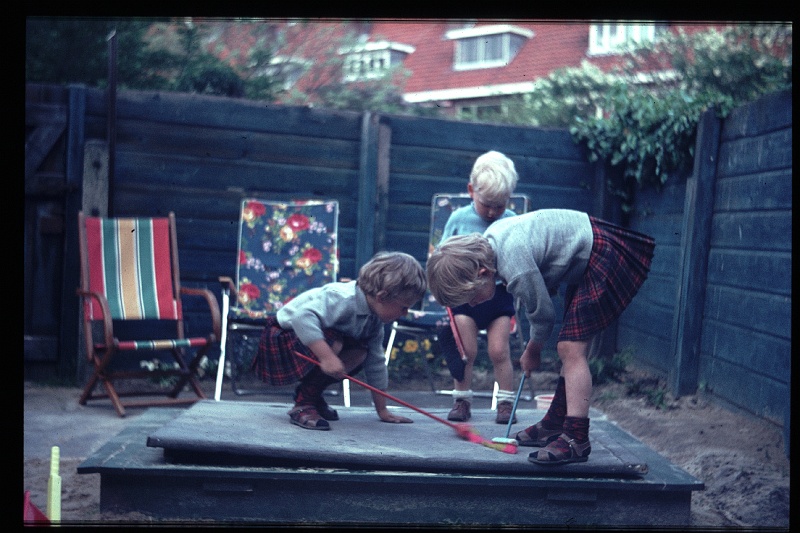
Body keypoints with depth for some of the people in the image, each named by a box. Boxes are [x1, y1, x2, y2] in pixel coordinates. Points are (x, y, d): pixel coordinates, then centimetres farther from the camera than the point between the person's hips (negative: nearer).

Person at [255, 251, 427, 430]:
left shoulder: (375, 320, -3)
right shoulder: (342, 299, -32)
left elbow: (376, 362, 4)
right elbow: (303, 317, -47)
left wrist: (382, 410, 5)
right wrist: (326, 356, -52)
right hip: (280, 340, -8)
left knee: (360, 353, -8)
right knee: (332, 342, -33)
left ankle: (313, 394, 8)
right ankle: (303, 404, -17)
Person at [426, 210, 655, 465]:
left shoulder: (515, 268, -31)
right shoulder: (489, 240, -3)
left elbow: (542, 313, -15)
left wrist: (532, 351, 5)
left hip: (607, 259, -10)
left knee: (571, 348, -16)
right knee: (572, 348, 15)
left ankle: (576, 438, -17)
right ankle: (554, 425, 24)